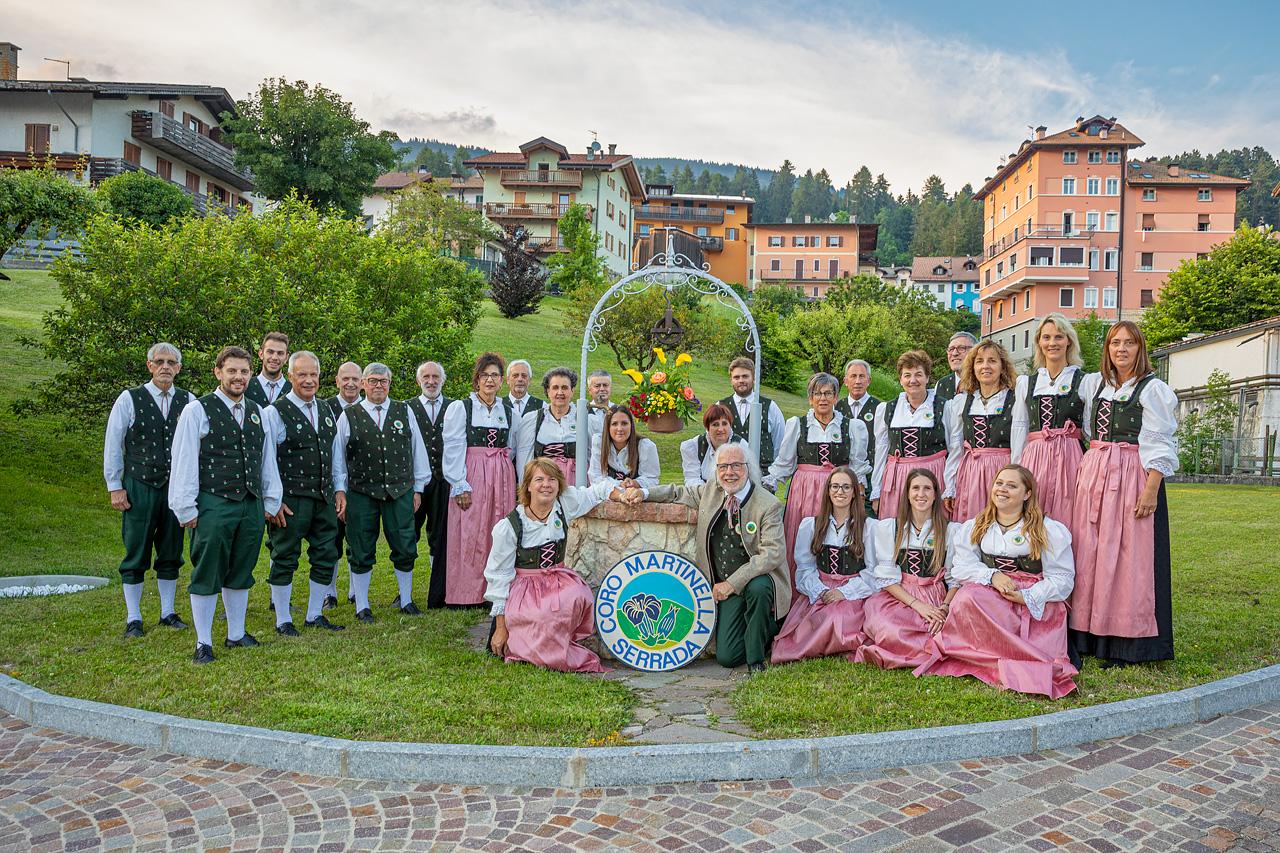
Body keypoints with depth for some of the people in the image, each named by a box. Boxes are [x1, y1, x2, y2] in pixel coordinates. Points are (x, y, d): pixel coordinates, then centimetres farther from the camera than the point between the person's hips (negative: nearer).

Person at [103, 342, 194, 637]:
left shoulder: (188, 401, 3)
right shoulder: (129, 399, -3)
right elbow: (112, 446, 0)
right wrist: (114, 487, -3)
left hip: (175, 488, 2)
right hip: (138, 487, -2)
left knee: (171, 554, 11)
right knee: (136, 556, 5)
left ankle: (168, 612, 23)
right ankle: (133, 618, 16)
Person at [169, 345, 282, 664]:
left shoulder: (257, 413, 12)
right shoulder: (197, 410, -5)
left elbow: (268, 458, 15)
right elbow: (183, 461, -6)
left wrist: (271, 500, 13)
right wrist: (186, 508, -9)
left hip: (252, 506, 5)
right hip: (213, 505, -5)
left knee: (240, 573, 15)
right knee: (207, 575, 3)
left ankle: (237, 634, 27)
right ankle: (203, 643, 13)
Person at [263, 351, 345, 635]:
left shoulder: (326, 411, 12)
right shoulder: (274, 412, -7)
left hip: (324, 499, 6)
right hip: (290, 501, -6)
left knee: (326, 557, 10)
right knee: (285, 560, 4)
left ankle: (315, 615, 25)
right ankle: (283, 620, 17)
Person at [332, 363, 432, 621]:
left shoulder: (404, 412, 8)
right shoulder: (349, 416, 4)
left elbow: (418, 451, 11)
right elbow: (338, 457, 6)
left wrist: (418, 488, 9)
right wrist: (339, 490, 0)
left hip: (400, 492, 1)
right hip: (361, 493, -1)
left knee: (405, 549, 6)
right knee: (361, 553, 6)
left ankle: (405, 600, 24)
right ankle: (362, 606, 19)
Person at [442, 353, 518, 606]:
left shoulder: (509, 410, 12)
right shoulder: (460, 407, 0)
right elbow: (453, 449, -6)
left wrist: (500, 467, 8)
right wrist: (460, 485, -11)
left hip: (502, 478, 4)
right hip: (471, 479, -4)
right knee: (470, 535, -3)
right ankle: (468, 593, 5)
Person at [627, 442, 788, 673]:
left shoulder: (768, 505, -14)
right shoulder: (711, 491, 3)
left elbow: (772, 554, -21)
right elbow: (679, 493, 21)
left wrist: (732, 583, -25)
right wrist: (644, 493, 5)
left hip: (758, 578, -4)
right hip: (727, 587, 4)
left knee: (758, 587, -41)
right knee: (726, 658, -6)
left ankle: (756, 657, -16)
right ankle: (767, 628, 25)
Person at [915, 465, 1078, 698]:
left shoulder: (1050, 530, 7)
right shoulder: (972, 528, 17)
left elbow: (1062, 578, -1)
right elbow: (963, 567, 4)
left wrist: (1027, 597, -16)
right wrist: (992, 576, -15)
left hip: (1036, 607, -3)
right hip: (988, 598, 4)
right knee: (967, 596, -34)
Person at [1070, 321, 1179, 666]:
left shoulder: (1152, 389, -2)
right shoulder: (1092, 384, 14)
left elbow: (1160, 445, -7)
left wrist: (1152, 489, -14)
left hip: (1132, 477, -5)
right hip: (1093, 475, 6)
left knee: (1129, 556, -4)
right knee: (1090, 555, 5)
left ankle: (1127, 641, 3)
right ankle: (1090, 634, 14)